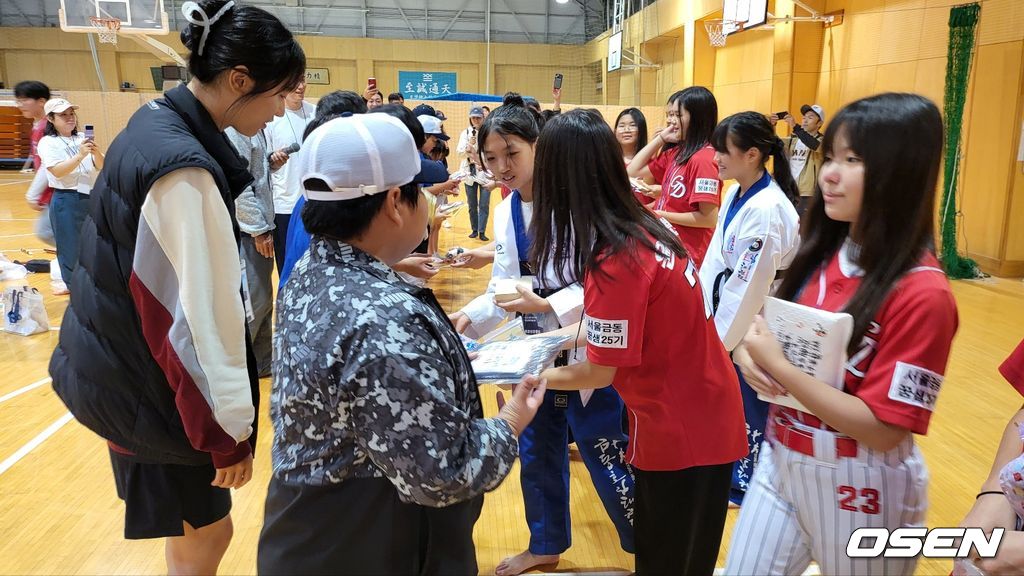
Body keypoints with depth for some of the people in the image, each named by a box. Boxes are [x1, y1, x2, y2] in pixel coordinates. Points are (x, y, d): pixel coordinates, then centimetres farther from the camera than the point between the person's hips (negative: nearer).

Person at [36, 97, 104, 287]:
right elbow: (58, 171, -17)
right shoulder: (47, 143, -4)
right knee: (71, 250, 2)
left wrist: (96, 153, -15)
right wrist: (80, 155, -28)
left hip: (92, 198, 5)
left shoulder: (83, 139, 8)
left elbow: (101, 166, 5)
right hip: (66, 202, -5)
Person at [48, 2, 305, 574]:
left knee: (191, 524, 24)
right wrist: (231, 426, -18)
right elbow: (208, 309, -26)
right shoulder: (184, 168, -27)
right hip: (141, 381, -9)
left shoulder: (155, 123, 3)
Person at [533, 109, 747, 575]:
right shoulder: (647, 227, -1)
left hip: (678, 430, -8)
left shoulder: (615, 263, -27)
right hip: (705, 413, 8)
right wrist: (561, 335, 10)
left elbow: (599, 373, -18)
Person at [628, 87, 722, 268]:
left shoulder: (703, 158, -18)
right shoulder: (674, 152, 7)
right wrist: (660, 138, 3)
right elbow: (633, 171, 9)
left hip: (687, 254, -8)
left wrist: (662, 215, -15)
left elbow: (709, 218, -22)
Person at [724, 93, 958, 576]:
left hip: (859, 487, -6)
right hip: (779, 461, 6)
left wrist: (777, 367, -26)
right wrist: (748, 353, -13)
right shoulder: (821, 253, 1)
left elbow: (882, 428, -22)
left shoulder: (922, 292, -21)